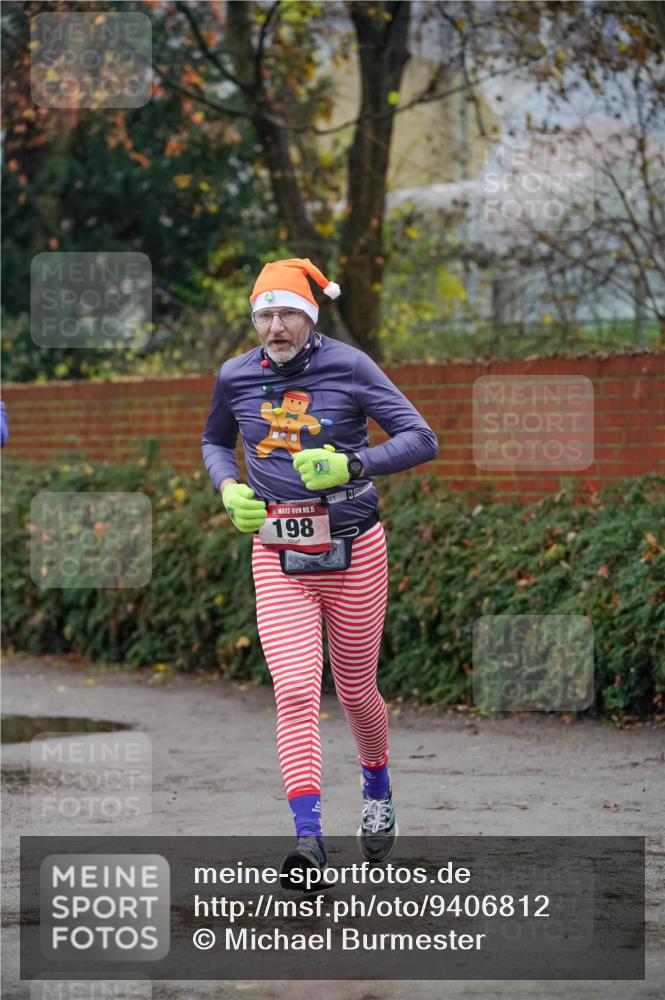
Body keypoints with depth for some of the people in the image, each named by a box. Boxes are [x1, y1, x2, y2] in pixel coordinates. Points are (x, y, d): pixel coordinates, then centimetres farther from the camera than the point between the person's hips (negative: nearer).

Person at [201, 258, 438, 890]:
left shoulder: (348, 367, -7)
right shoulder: (235, 377, 3)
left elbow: (422, 440, -9)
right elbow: (215, 441, 23)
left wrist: (351, 465, -23)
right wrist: (228, 489, 3)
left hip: (353, 553, -1)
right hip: (278, 558, 1)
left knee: (355, 692, 12)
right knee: (296, 694, -14)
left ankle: (377, 791, 42)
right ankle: (308, 840, -19)